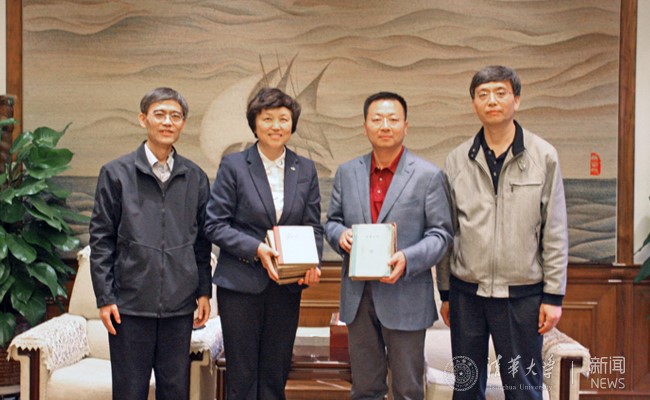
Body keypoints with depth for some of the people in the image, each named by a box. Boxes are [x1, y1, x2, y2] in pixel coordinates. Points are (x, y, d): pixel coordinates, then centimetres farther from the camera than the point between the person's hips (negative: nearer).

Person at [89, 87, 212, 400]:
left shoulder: (196, 178, 7)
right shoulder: (116, 173, -1)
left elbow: (202, 241, 11)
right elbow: (101, 239, -1)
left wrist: (204, 291, 8)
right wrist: (104, 297, -5)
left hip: (179, 305, 3)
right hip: (130, 304, -2)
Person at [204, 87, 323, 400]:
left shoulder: (306, 169, 8)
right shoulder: (233, 165, -2)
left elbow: (313, 227, 9)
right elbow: (214, 224, -6)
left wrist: (312, 264, -10)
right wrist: (256, 249, -18)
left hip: (286, 287, 3)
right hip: (241, 283, -3)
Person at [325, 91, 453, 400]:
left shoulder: (428, 175, -3)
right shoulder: (347, 173, 8)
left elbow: (440, 233, -5)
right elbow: (331, 221, 15)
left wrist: (407, 259, -21)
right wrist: (340, 235, -9)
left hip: (405, 297, -3)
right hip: (358, 296, 4)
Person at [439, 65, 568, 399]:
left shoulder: (544, 156, -2)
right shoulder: (457, 160, 3)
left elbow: (555, 232, -1)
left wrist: (553, 295, -4)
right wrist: (445, 293, 7)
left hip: (522, 294, -2)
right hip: (467, 293, 2)